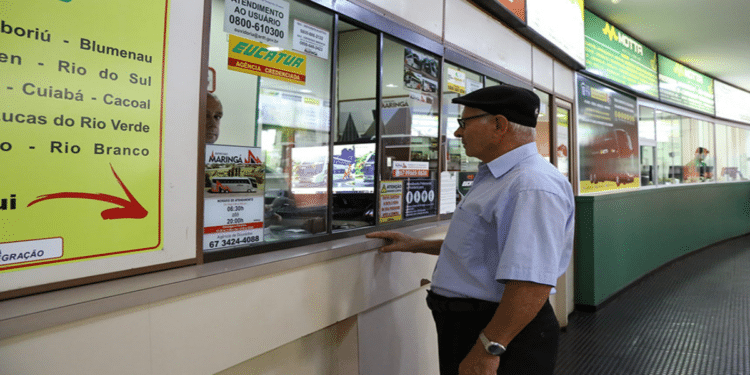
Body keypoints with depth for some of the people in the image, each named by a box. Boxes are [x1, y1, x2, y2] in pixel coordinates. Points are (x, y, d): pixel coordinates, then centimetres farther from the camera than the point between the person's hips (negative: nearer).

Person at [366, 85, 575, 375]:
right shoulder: (496, 179, 13)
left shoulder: (532, 186, -23)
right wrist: (416, 245, 21)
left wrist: (487, 349, -28)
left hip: (502, 334, -10)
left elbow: (533, 282, -31)